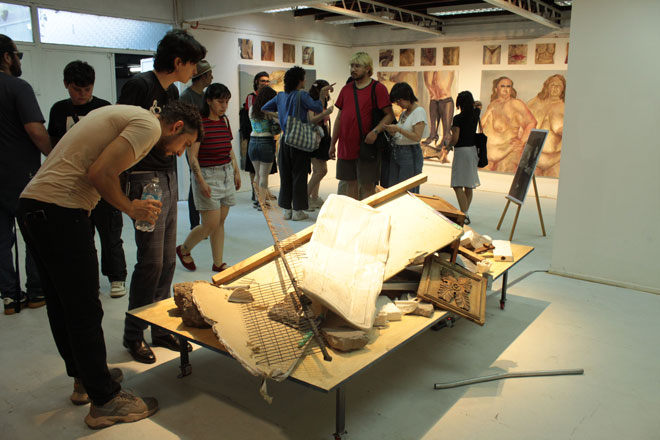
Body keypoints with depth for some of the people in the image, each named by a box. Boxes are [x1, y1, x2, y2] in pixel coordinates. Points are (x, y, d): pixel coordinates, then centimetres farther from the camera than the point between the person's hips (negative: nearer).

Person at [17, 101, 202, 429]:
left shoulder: (124, 115, 20)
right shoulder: (149, 125, -9)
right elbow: (99, 173, -19)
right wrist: (130, 208, -4)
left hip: (31, 203, 10)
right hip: (60, 212, -10)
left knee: (61, 304, 18)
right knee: (85, 311, -2)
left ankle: (84, 379, 34)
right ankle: (104, 402, 10)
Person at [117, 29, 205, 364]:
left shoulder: (172, 91, 14)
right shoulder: (139, 86, -11)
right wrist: (128, 194, -19)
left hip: (169, 179, 9)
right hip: (146, 180, -9)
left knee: (167, 261, 11)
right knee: (151, 261, -5)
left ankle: (161, 329, 22)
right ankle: (133, 335, 11)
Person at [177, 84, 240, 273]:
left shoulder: (225, 121, 9)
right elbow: (192, 156, -14)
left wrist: (236, 171, 17)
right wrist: (201, 181, -20)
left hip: (226, 174, 7)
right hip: (207, 174, -7)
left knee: (220, 222, 9)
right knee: (210, 224, -6)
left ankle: (218, 264, 17)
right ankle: (184, 249, 20)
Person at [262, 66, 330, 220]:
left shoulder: (280, 96, 9)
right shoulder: (301, 95, -9)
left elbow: (264, 109, 17)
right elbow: (317, 108, -15)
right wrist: (322, 95, -1)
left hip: (284, 139, 6)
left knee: (285, 175, 10)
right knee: (299, 175, 1)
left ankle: (286, 209, 14)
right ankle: (297, 211, 5)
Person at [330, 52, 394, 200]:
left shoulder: (377, 88, -4)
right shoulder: (346, 89, 12)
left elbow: (389, 115, -7)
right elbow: (339, 118, 15)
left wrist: (375, 131, -22)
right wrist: (333, 143, 13)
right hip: (346, 147, 5)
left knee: (367, 186, 0)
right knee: (351, 184, 11)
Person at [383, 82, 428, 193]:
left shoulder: (419, 111, -8)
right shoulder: (404, 113, 15)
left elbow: (417, 137, -16)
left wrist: (398, 129, -20)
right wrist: (392, 131, -3)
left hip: (410, 154, -8)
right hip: (396, 152, 8)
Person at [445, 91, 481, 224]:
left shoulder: (458, 118, -14)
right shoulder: (475, 114, 5)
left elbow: (455, 139, -15)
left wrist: (448, 146, 2)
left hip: (461, 151, -8)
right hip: (473, 150, 8)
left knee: (458, 185, -9)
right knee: (468, 186, 13)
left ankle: (464, 215, -19)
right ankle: (465, 214, 21)